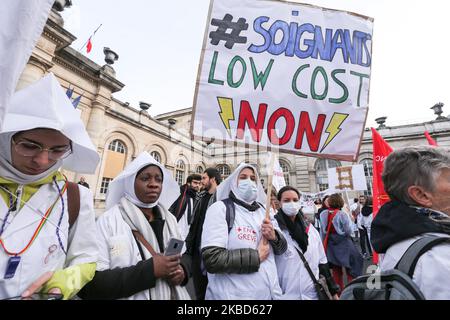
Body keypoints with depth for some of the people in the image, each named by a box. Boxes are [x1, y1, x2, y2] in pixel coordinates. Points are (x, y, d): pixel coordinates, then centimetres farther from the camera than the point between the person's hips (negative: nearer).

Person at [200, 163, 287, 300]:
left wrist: (274, 237, -11)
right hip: (233, 295, -6)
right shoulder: (220, 208, -14)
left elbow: (282, 248, 11)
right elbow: (212, 259, -23)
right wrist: (257, 256, -16)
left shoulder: (264, 210, 6)